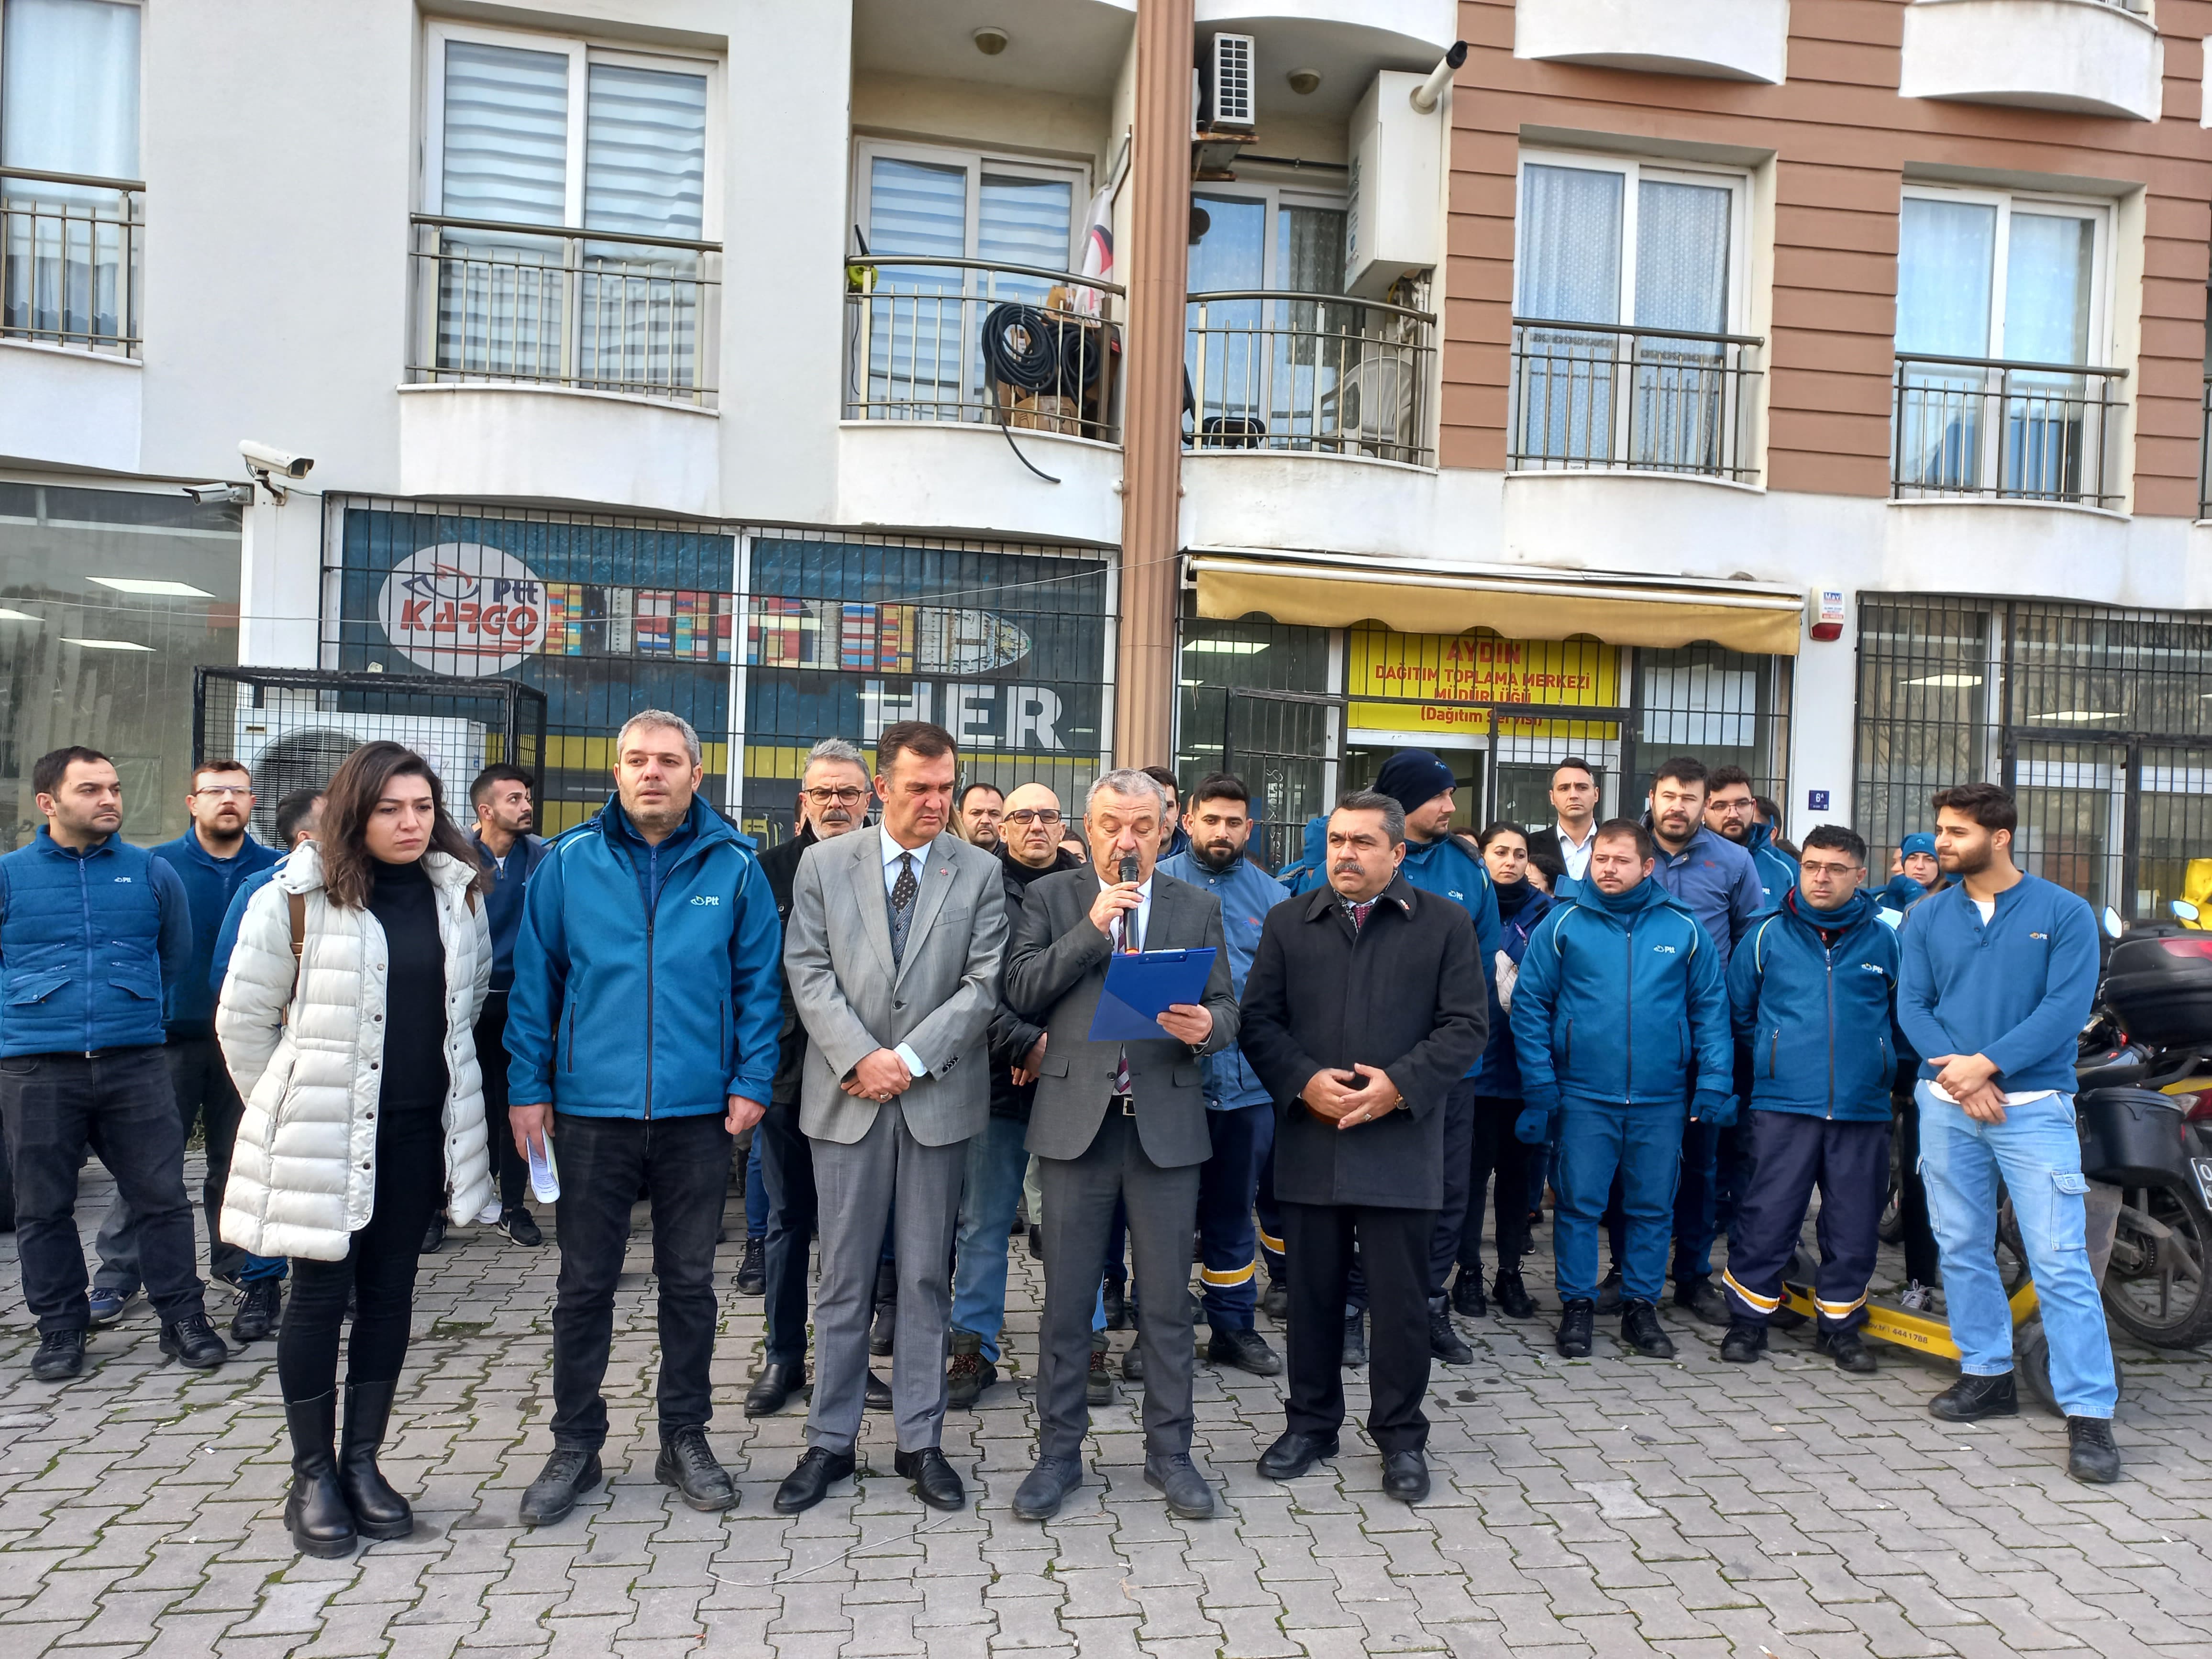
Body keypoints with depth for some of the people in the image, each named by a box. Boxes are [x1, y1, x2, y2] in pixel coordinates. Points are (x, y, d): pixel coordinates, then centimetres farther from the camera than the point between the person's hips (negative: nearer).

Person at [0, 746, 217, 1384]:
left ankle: (183, 1318, 13)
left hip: (135, 1061, 0)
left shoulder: (152, 872, 5)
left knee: (162, 1195, 2)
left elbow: (177, 956, 17)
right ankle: (61, 1327, 23)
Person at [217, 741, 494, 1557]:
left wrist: (437, 1079, 13)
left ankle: (361, 1463, 25)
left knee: (389, 1294, 11)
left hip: (420, 1130, 4)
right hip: (324, 1134, -4)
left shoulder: (458, 894, 3)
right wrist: (288, 1109, 5)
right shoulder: (296, 898, -9)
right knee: (320, 1298, 5)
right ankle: (313, 1478, 20)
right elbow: (243, 1019, -1)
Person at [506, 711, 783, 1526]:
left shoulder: (733, 868, -1)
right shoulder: (569, 863, 1)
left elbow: (757, 983, 2)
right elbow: (534, 980, 4)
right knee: (585, 1284, 10)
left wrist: (751, 1081, -4)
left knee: (689, 1282, 12)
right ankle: (575, 1447, 26)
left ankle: (685, 1438, 28)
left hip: (697, 1113, 0)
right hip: (592, 1108, 0)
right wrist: (527, 1087, 0)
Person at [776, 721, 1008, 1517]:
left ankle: (921, 1442, 21)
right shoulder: (824, 864, 4)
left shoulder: (980, 872, 2)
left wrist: (910, 1056, -12)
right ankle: (830, 1441, 22)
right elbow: (809, 972, -2)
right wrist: (858, 1057, -13)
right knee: (844, 1277, 8)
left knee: (927, 1277, 9)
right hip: (846, 1096, 0)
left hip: (939, 1096, 0)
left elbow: (986, 982, -4)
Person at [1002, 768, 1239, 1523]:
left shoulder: (1198, 907, 8)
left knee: (1167, 1299, 9)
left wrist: (1207, 1027, -17)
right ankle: (1059, 1452, 24)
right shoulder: (1051, 898, 5)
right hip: (1077, 1119, -1)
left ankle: (1169, 1452, 25)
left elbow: (1226, 1007, 6)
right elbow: (1021, 992, -6)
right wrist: (1091, 929, -14)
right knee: (1067, 1299, 8)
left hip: (1166, 1121, 1)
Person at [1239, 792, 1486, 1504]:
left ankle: (1400, 1437, 24)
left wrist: (1399, 1085, -15)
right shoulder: (1288, 922, 9)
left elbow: (1465, 1026, -3)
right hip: (1309, 1144, 2)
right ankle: (1311, 1424, 29)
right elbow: (1259, 1018, 4)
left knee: (1401, 1299, 6)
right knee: (1312, 1293, 12)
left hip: (1400, 1146, -2)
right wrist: (1304, 1080, -12)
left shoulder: (1445, 924, 2)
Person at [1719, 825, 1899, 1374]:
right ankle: (1748, 1318, 14)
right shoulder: (1767, 935, 3)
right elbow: (1738, 1010, 13)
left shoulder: (1884, 941, 5)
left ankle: (1840, 1323, 26)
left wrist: (1880, 1067, 10)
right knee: (1767, 1217, -1)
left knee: (1854, 1225, 9)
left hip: (1863, 1109, 2)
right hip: (1783, 1106, -1)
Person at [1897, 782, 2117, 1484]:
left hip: (2032, 1105, -4)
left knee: (2059, 1258, -6)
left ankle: (2089, 1412, 1)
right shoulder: (1928, 917, 8)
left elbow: (2067, 1006, -10)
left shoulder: (2063, 913, -1)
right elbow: (1912, 1005, 3)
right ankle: (1987, 1373, 24)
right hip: (1946, 1104, 4)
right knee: (1962, 1247, 10)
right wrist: (1957, 1072, -13)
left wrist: (1987, 1064, -17)